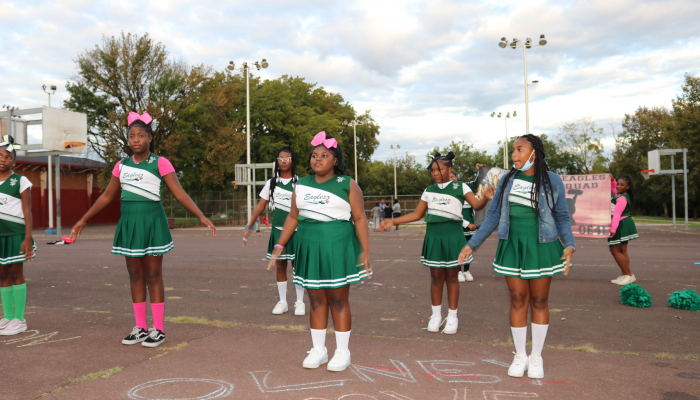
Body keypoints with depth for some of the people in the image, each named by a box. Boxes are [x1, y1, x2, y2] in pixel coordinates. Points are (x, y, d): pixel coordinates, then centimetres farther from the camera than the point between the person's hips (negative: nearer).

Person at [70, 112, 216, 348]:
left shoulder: (159, 163, -5)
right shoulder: (122, 166, 9)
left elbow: (179, 193, -11)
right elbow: (107, 197, 16)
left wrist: (201, 216, -22)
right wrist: (83, 220, 16)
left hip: (151, 222, -5)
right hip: (129, 223, 5)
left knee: (153, 276, 0)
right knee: (135, 276, 9)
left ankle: (158, 330, 9)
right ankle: (140, 328, 19)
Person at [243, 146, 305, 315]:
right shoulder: (271, 183, 7)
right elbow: (260, 206, 7)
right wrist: (248, 227, 3)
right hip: (277, 230, 3)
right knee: (280, 266, 7)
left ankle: (300, 302, 12)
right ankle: (282, 302, 18)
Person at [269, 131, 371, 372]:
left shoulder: (347, 185, 0)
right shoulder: (301, 185, 11)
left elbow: (360, 218, -3)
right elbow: (293, 217, 15)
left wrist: (365, 251, -10)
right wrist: (279, 246, 8)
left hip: (337, 247, -4)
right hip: (309, 247, 4)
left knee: (338, 300, 2)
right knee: (316, 300, 9)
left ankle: (343, 352, 14)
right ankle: (318, 350, 21)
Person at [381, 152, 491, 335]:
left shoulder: (460, 187, 1)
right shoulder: (429, 191, 9)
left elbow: (476, 205, -10)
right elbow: (417, 214, 11)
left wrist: (486, 197, -32)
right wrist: (393, 221, 4)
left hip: (452, 235, -3)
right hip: (434, 235, 3)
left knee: (451, 277, 5)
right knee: (436, 277, 8)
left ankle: (452, 317, 16)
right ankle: (436, 315, 21)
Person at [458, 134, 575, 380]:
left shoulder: (552, 181, -3)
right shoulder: (507, 180, 5)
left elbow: (562, 217, 2)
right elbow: (493, 216, 8)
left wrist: (569, 245, -14)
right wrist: (472, 245, 4)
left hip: (542, 248, -2)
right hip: (512, 247, 2)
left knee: (539, 301, 6)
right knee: (518, 300, 5)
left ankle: (536, 357, 21)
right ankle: (520, 356, 19)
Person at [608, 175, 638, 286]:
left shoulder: (622, 199, -18)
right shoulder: (621, 194, 11)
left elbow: (617, 214, -26)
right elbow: (613, 187, 31)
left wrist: (613, 229, -32)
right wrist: (612, 180, 11)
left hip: (621, 225, -10)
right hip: (625, 223, 10)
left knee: (615, 250, -8)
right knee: (622, 251, 11)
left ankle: (629, 275, -7)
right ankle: (625, 275, 14)